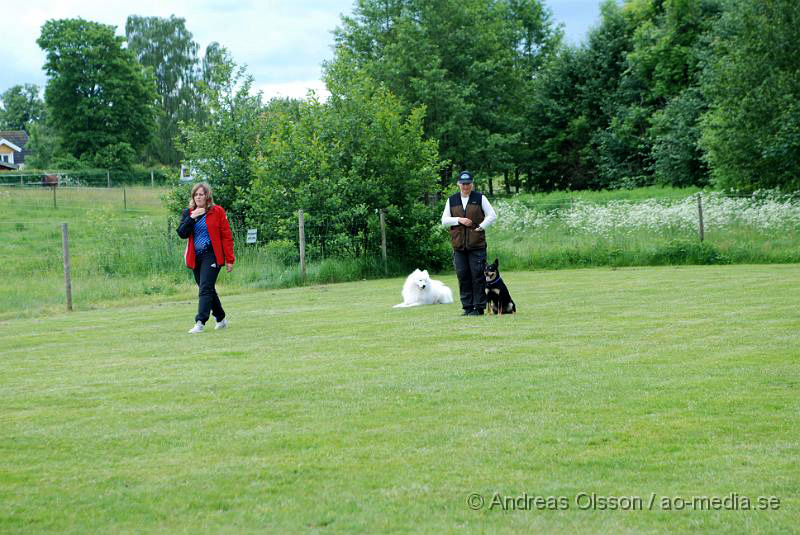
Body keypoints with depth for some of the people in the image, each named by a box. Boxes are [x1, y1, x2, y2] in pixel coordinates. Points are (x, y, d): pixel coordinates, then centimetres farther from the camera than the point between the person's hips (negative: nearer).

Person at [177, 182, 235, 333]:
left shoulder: (217, 211, -3)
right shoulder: (188, 213, 9)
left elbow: (226, 236, -4)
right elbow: (182, 233, -2)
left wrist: (229, 259, -8)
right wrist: (192, 218, -15)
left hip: (211, 255, -5)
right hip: (195, 257, 5)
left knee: (205, 288, -15)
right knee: (207, 289, 13)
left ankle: (200, 322, -19)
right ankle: (221, 319, 28)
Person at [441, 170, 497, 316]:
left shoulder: (480, 198, 5)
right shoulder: (451, 200, 12)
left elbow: (492, 215, 4)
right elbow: (444, 220, 8)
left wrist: (481, 226, -9)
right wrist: (459, 220, -7)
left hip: (477, 244, -3)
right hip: (458, 245, 3)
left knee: (478, 276, -5)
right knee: (463, 276, 3)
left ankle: (479, 307, -1)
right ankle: (468, 307, 9)